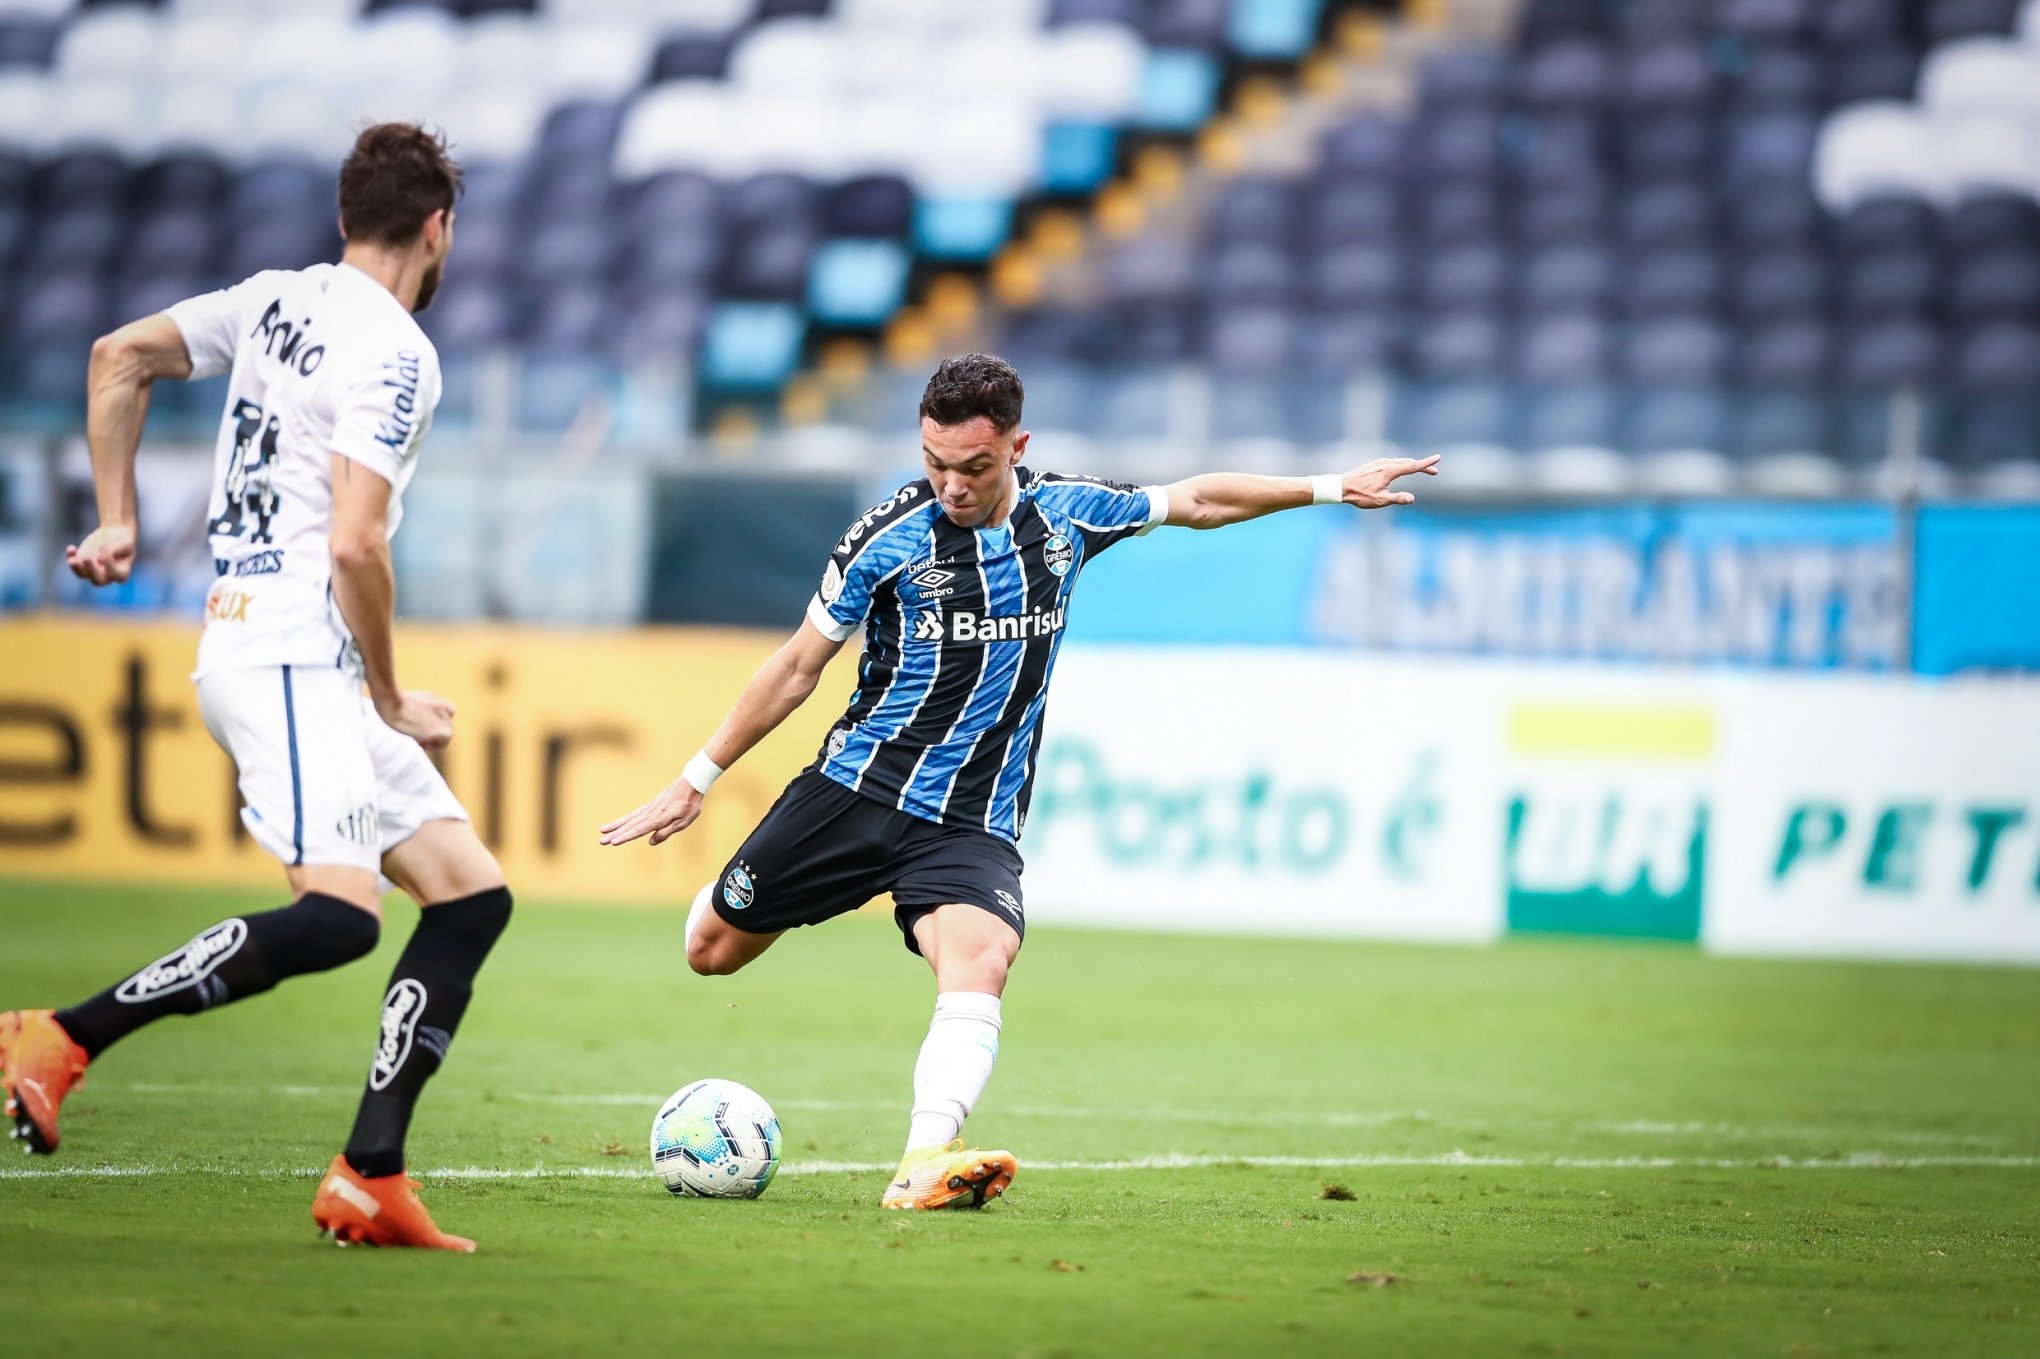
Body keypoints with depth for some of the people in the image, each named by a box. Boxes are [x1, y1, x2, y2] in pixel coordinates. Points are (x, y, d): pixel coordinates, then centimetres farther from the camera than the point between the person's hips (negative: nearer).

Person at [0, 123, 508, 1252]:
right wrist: (391, 701, -7)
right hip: (291, 660, -10)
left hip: (300, 670, 10)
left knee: (471, 894, 4)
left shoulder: (278, 300, 15)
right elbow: (355, 546, -18)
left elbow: (119, 359, 21)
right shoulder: (395, 353, -11)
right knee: (339, 915, -25)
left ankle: (369, 1179, -2)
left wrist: (118, 521, 23)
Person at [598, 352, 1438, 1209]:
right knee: (711, 951, 6)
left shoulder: (1067, 514, 1)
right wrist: (696, 782, 2)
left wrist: (1328, 488, 16)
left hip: (973, 825, 1)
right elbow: (799, 667, 1)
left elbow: (1197, 501, 17)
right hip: (856, 787, 0)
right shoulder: (890, 537, -8)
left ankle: (926, 1164, -43)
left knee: (979, 964, -28)